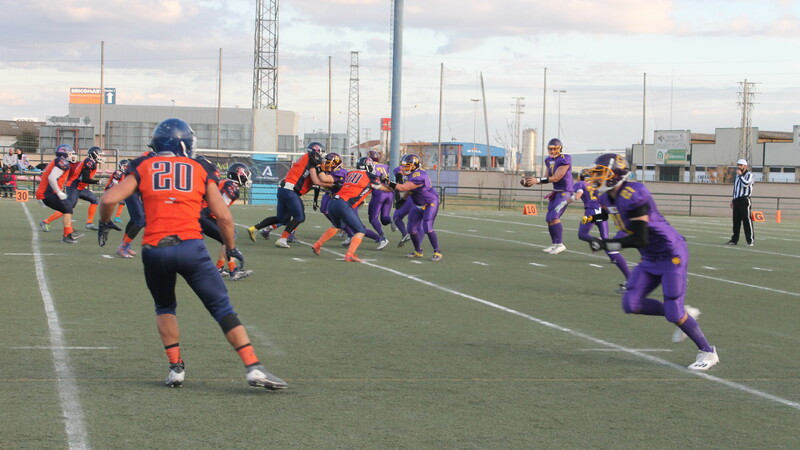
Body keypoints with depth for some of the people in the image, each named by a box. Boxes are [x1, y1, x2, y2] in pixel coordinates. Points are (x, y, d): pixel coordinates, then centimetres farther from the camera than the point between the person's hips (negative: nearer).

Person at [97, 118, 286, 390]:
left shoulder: (143, 168, 14)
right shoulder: (200, 170, 15)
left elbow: (109, 199, 3)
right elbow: (224, 217, 10)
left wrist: (104, 224, 23)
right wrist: (231, 248, 26)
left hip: (154, 250, 1)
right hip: (191, 247, -1)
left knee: (165, 308, 25)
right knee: (222, 308, 3)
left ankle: (176, 367, 14)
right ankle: (253, 368, -5)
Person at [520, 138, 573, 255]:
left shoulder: (564, 160, -17)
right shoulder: (549, 160, 10)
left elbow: (555, 178, -20)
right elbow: (548, 178, 15)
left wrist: (537, 180, -20)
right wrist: (532, 181, 2)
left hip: (565, 192, -9)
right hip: (556, 191, 9)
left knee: (554, 217, -17)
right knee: (549, 219, 7)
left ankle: (560, 244, -10)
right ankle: (555, 244, 17)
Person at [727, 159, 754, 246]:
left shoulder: (749, 174, -3)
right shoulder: (737, 175, 22)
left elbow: (746, 184, -22)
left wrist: (740, 175, -12)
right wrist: (733, 200, 23)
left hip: (744, 200, -8)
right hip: (736, 200, 8)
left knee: (746, 219, -11)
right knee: (736, 220, 8)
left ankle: (751, 240, -10)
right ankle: (734, 239, 12)